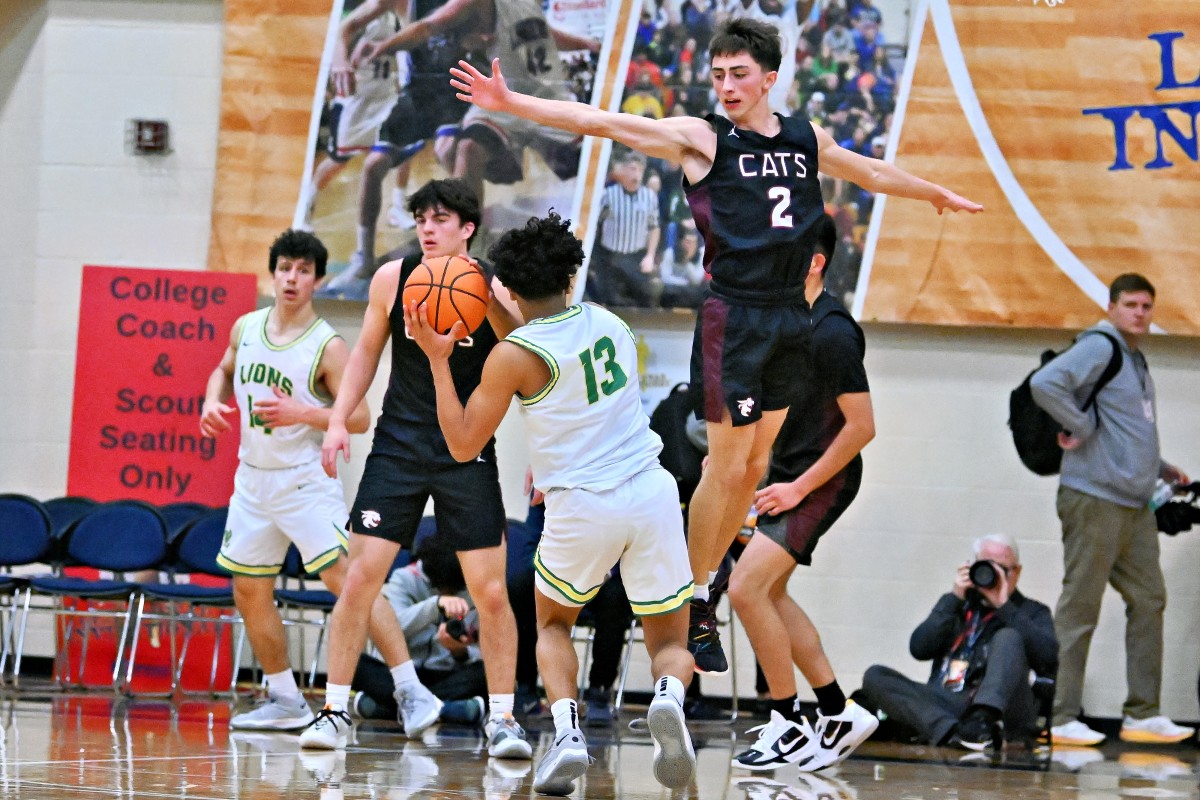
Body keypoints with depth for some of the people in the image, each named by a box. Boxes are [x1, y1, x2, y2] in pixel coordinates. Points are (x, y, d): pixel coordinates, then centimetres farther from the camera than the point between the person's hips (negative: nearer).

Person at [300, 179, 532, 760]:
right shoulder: (393, 279, -1)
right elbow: (367, 352, 11)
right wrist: (338, 421, 5)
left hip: (468, 451, -2)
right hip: (398, 444, 2)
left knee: (490, 592, -3)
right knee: (360, 577, -6)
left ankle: (502, 718, 9)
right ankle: (335, 711, 2)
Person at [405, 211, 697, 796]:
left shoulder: (513, 356, -6)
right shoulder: (610, 323, 9)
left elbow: (463, 445, -1)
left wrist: (437, 359, 1)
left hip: (581, 507, -3)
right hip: (651, 491, 3)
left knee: (552, 622, 24)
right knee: (670, 642, 14)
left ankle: (567, 731, -2)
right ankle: (669, 694, -23)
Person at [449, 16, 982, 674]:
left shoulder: (808, 140, 11)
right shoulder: (701, 139, -4)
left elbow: (873, 173, 30)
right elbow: (601, 123, -11)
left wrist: (937, 194, 45)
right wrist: (510, 102, -20)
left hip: (791, 317, 6)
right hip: (734, 317, -6)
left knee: (756, 465, 9)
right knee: (727, 466, -4)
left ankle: (705, 582, 20)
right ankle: (693, 607, 7)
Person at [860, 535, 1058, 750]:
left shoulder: (1032, 611, 18)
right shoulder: (957, 605, 25)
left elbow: (1049, 658, -4)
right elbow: (919, 648, 8)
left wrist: (1004, 607, -5)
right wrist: (954, 599, 2)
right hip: (942, 705, 3)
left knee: (1008, 637, -25)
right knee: (875, 676, -17)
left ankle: (982, 719, -51)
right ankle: (950, 732, -41)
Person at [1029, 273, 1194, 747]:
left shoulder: (1136, 361, 20)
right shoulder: (1099, 348, -9)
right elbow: (1045, 383, -24)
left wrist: (1162, 470, 19)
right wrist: (1080, 428, -16)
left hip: (1135, 505, 10)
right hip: (1095, 499, -9)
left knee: (1149, 600, 9)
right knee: (1079, 608, -7)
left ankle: (1143, 714, 14)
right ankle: (1060, 717, -4)